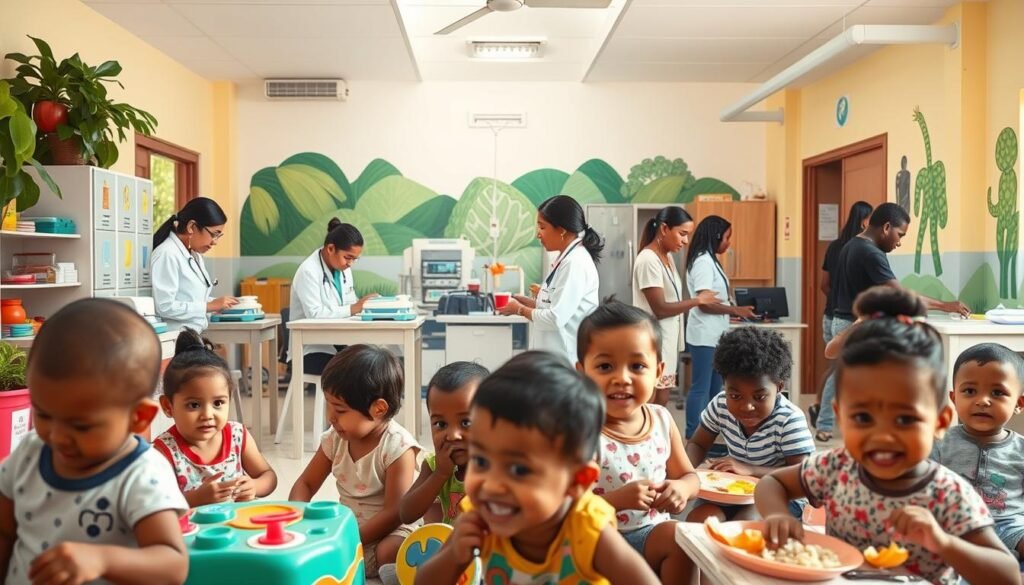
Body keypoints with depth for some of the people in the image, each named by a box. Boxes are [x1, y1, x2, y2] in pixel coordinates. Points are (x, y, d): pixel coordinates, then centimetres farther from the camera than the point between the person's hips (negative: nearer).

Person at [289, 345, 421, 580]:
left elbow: (394, 513, -22)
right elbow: (305, 484, 8)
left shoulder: (398, 446, -20)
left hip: (384, 534, -6)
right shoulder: (335, 438, -2)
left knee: (394, 551, -38)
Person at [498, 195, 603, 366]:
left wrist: (520, 310, -6)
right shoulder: (566, 259, 13)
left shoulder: (576, 263, -17)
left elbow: (556, 318, -21)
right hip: (555, 357, 9)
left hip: (567, 360, -9)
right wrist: (523, 301, 7)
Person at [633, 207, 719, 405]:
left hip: (667, 342, 9)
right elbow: (660, 309, -20)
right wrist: (697, 300, -13)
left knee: (660, 403, 13)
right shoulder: (648, 260, -18)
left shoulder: (667, 257, 11)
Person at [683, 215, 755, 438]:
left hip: (714, 335, 10)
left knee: (714, 388, 15)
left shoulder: (710, 261, 14)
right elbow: (704, 303, -21)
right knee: (701, 389, -3)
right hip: (704, 336, -10)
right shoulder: (703, 261, -16)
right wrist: (736, 310, -14)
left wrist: (734, 311, 7)